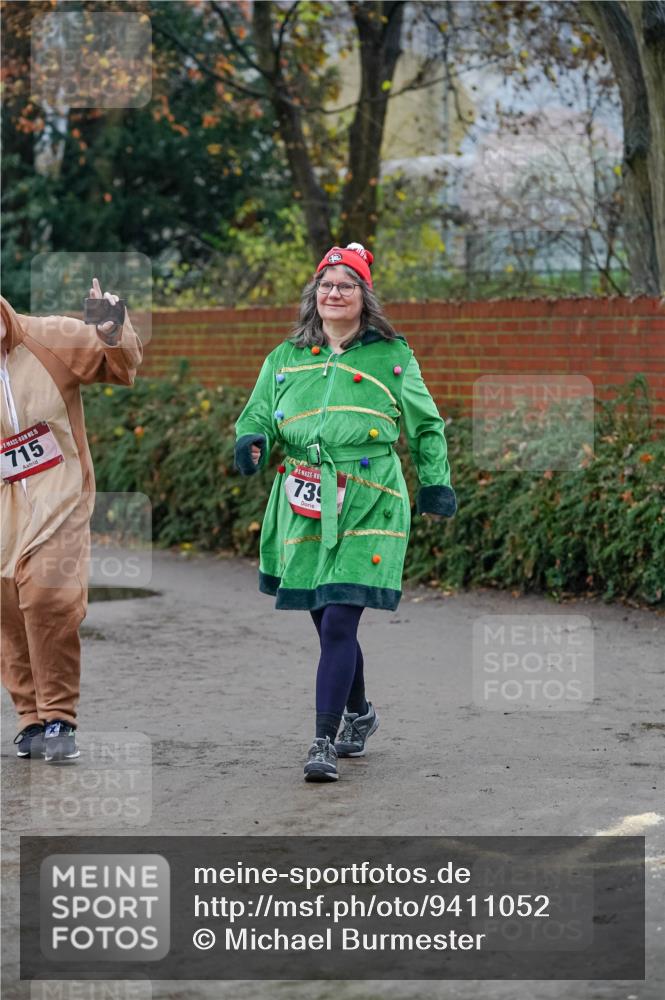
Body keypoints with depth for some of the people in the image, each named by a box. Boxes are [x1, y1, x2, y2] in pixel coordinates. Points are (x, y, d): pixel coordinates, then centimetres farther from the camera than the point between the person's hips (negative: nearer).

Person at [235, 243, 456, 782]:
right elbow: (259, 414, 13)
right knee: (327, 624, 11)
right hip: (304, 508, 4)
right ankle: (359, 713, 36)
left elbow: (426, 425, 16)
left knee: (339, 622, -14)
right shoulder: (285, 358, 12)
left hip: (367, 508, -3)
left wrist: (435, 482, 11)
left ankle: (325, 741, -12)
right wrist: (252, 441, -9)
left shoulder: (392, 357, 6)